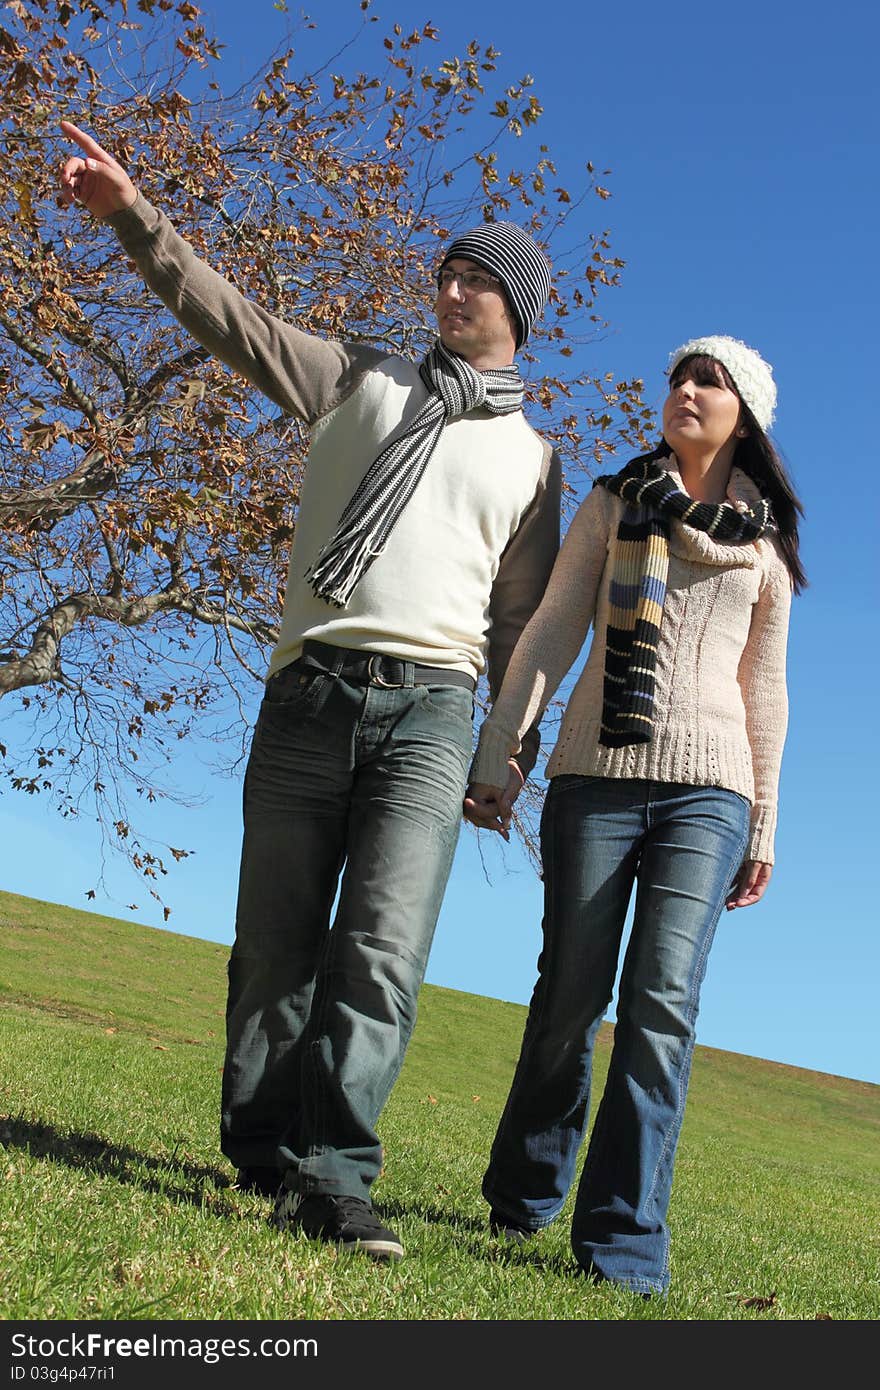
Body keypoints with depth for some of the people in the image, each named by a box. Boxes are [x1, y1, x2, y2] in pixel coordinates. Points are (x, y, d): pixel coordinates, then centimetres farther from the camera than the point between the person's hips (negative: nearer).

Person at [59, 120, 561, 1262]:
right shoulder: (359, 382, 19)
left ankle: (334, 1178, -11)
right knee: (274, 947, 2)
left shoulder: (531, 458, 19)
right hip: (308, 694, 1)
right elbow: (228, 314, 11)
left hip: (431, 707, -1)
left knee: (381, 952, -14)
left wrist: (515, 744, 8)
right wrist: (133, 212, -1)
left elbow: (521, 615, 16)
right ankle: (264, 1165, 11)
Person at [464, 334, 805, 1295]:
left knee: (663, 1001, -11)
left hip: (705, 787, 1)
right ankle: (522, 1196, 22)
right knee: (570, 994, 2)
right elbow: (548, 638, 4)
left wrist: (763, 828, 13)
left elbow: (763, 691, 16)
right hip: (595, 774, 0)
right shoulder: (612, 506, 11)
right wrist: (494, 758, -5)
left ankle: (624, 1240, -4)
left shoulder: (766, 543, 15)